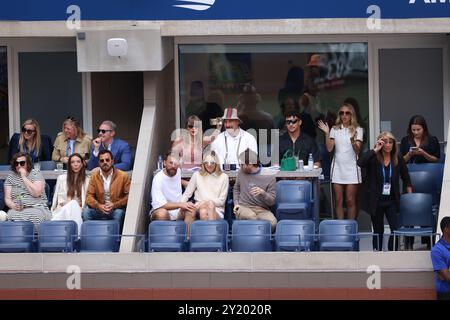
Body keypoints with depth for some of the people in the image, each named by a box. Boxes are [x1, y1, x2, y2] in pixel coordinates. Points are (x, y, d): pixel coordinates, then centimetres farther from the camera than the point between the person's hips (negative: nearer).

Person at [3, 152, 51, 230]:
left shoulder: (36, 174, 5)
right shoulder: (10, 177, 14)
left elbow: (36, 193, -11)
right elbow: (7, 199, 10)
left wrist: (23, 177, -8)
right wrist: (14, 206, -13)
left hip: (37, 208, -2)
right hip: (17, 210, 2)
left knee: (34, 216, -37)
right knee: (12, 216, -34)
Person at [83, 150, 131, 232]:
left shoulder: (123, 176, -4)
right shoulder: (95, 176, 5)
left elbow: (129, 196, -6)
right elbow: (89, 196, 3)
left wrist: (115, 205, -18)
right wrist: (98, 206, -17)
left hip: (116, 209, -3)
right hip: (99, 209, 3)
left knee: (119, 213, -35)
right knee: (86, 212, -24)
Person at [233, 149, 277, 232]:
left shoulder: (269, 177, -1)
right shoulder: (241, 172, 9)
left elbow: (272, 201, -1)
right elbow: (236, 188, 27)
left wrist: (263, 193, -21)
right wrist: (236, 203, 12)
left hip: (262, 210, -1)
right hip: (244, 207, 1)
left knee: (272, 222, -35)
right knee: (251, 216, -38)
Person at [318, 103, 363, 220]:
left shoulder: (357, 129, 2)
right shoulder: (335, 129, 9)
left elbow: (357, 150, -7)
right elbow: (329, 148, 1)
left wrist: (352, 140, -26)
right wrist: (327, 133, -10)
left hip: (351, 168, -2)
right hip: (337, 167, 2)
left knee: (350, 201, -1)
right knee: (339, 201, 3)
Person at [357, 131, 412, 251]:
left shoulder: (398, 159, 1)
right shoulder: (373, 158, -7)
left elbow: (406, 178, 12)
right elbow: (360, 163, -29)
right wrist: (375, 150, -24)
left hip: (392, 200, 1)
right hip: (376, 201, -1)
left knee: (395, 228, -10)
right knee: (378, 230, 10)